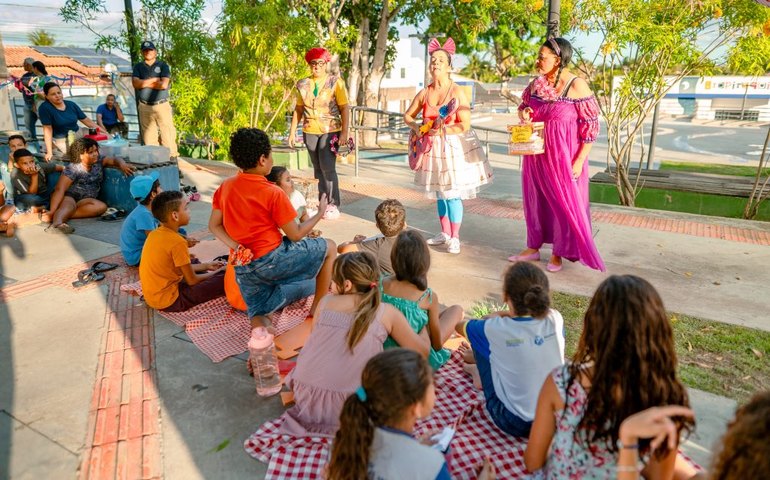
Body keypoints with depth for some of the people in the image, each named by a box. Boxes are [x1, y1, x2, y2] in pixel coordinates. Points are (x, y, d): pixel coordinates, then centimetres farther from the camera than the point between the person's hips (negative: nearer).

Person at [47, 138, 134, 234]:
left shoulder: (98, 161, 2)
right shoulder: (72, 169, -15)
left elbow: (115, 161, 3)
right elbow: (60, 189, -23)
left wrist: (122, 165, -26)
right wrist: (52, 211, -35)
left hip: (85, 199, 5)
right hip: (68, 197, -5)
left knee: (102, 206, -27)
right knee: (69, 204, -39)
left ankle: (62, 215, -38)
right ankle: (56, 224, -72)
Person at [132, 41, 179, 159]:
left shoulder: (163, 65, 7)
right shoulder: (138, 67, 14)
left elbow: (164, 84, -9)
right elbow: (135, 83, -4)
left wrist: (145, 83, -2)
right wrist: (155, 79, -6)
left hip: (162, 105, -2)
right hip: (145, 107, 2)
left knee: (168, 134, -6)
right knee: (148, 137, 2)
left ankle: (172, 157, -3)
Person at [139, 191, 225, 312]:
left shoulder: (155, 234, 4)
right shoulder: (177, 242, -21)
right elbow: (192, 280, -12)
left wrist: (206, 266, 18)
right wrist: (215, 273, 4)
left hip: (153, 295, 9)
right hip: (168, 301, -9)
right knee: (224, 279, -14)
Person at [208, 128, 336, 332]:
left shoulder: (225, 186, 3)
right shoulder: (273, 193, -14)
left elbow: (214, 226, 8)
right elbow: (295, 235, -7)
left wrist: (237, 247, -2)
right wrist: (319, 213, 7)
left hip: (243, 268, 6)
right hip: (272, 260, -6)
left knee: (259, 317, 25)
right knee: (329, 247, 12)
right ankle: (317, 310, 15)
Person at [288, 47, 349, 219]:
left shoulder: (335, 82, -2)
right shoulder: (302, 84, 7)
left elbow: (344, 109, -5)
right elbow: (298, 110, 13)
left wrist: (344, 133, -14)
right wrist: (292, 132, 9)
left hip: (331, 131, -4)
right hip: (310, 132, 4)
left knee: (327, 167, -11)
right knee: (318, 168, 9)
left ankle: (334, 205, -2)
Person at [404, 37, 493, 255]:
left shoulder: (457, 92, -10)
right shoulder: (425, 92, 4)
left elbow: (465, 125, -15)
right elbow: (408, 115, 15)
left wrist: (441, 131, -19)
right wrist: (416, 127, -3)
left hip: (453, 146, -5)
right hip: (433, 147, 5)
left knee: (452, 194, -5)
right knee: (439, 192, 12)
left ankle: (454, 238, 8)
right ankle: (444, 233, 26)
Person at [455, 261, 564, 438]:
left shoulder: (496, 328, -21)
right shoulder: (555, 319, -12)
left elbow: (460, 326, 4)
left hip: (515, 424, -4)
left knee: (477, 335, 4)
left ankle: (482, 372, 33)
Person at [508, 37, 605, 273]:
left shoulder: (577, 86, -12)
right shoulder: (536, 83, 3)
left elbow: (591, 126, -11)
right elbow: (523, 106, 20)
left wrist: (579, 161, -15)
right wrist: (524, 113, -5)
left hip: (563, 158, -5)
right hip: (536, 156, 5)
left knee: (564, 202, 4)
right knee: (535, 199, 13)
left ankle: (558, 253, 20)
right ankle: (533, 247, 28)